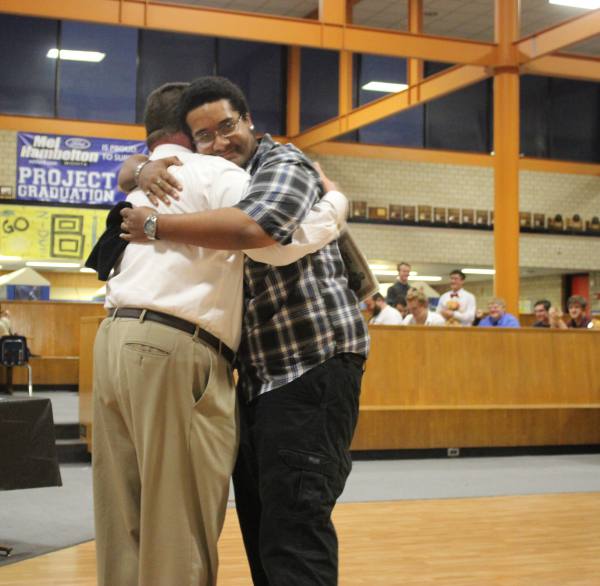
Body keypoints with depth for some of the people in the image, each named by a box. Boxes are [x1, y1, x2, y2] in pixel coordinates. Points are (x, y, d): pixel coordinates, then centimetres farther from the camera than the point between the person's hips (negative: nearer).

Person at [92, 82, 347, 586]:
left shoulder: (143, 184, 26)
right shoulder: (212, 173, -1)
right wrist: (335, 203, 2)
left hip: (115, 339, 8)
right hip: (173, 351, -8)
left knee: (124, 520, 10)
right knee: (180, 524, -4)